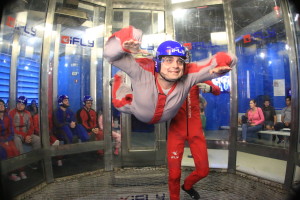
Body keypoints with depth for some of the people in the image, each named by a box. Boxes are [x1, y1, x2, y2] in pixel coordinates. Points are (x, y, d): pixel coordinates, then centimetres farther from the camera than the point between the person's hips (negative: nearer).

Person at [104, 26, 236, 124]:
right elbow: (111, 54, -46)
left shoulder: (188, 74, -37)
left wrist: (221, 63, -57)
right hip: (138, 112, -2)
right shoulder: (142, 70, -43)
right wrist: (125, 43, -66)